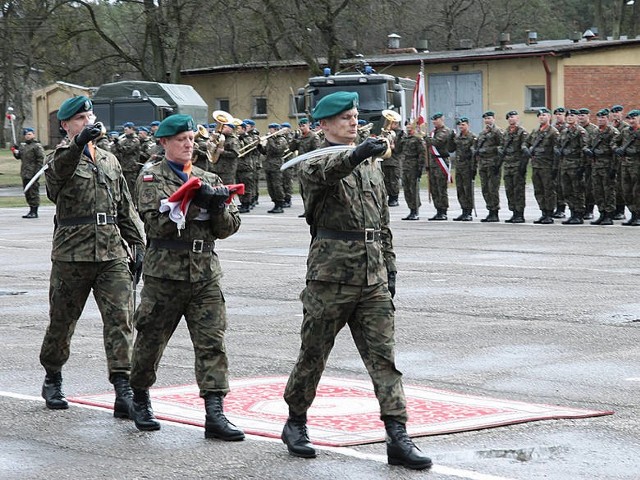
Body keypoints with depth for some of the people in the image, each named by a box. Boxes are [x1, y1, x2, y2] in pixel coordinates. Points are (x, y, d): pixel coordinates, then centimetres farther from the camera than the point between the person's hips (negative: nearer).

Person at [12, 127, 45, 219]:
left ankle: (34, 212, -3)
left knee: (34, 192, -6)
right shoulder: (22, 145, 16)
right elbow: (19, 156, 24)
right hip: (25, 174, 8)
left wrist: (37, 172, -19)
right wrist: (15, 152, 2)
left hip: (33, 174, -8)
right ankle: (31, 210, 20)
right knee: (27, 193, 12)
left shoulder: (37, 146, -7)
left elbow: (40, 160, -12)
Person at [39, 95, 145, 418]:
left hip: (113, 252, 4)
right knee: (62, 321, 8)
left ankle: (123, 390, -13)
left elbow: (126, 208, 21)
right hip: (72, 254, -3)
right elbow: (59, 170, -27)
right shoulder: (62, 158, 0)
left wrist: (137, 246, 15)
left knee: (121, 319, -9)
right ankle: (52, 381, 30)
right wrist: (80, 143, -46)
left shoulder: (109, 160, 16)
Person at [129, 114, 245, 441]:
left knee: (212, 342, -6)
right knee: (150, 339, 8)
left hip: (205, 273, 3)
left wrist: (218, 207, -10)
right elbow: (156, 223, -13)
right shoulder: (151, 178, 2)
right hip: (165, 272, -3)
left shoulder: (209, 179, 15)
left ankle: (214, 413, -9)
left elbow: (228, 228, 10)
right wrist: (194, 200, -20)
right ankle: (140, 399, 30)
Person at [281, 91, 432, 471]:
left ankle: (398, 438, -7)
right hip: (331, 275, -5)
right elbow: (320, 172, -30)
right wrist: (355, 154, -48)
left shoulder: (371, 163, 16)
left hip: (373, 277, 5)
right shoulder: (317, 161, -3)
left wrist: (389, 266, 15)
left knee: (384, 355, -3)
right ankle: (296, 423, 26)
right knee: (314, 353, 7)